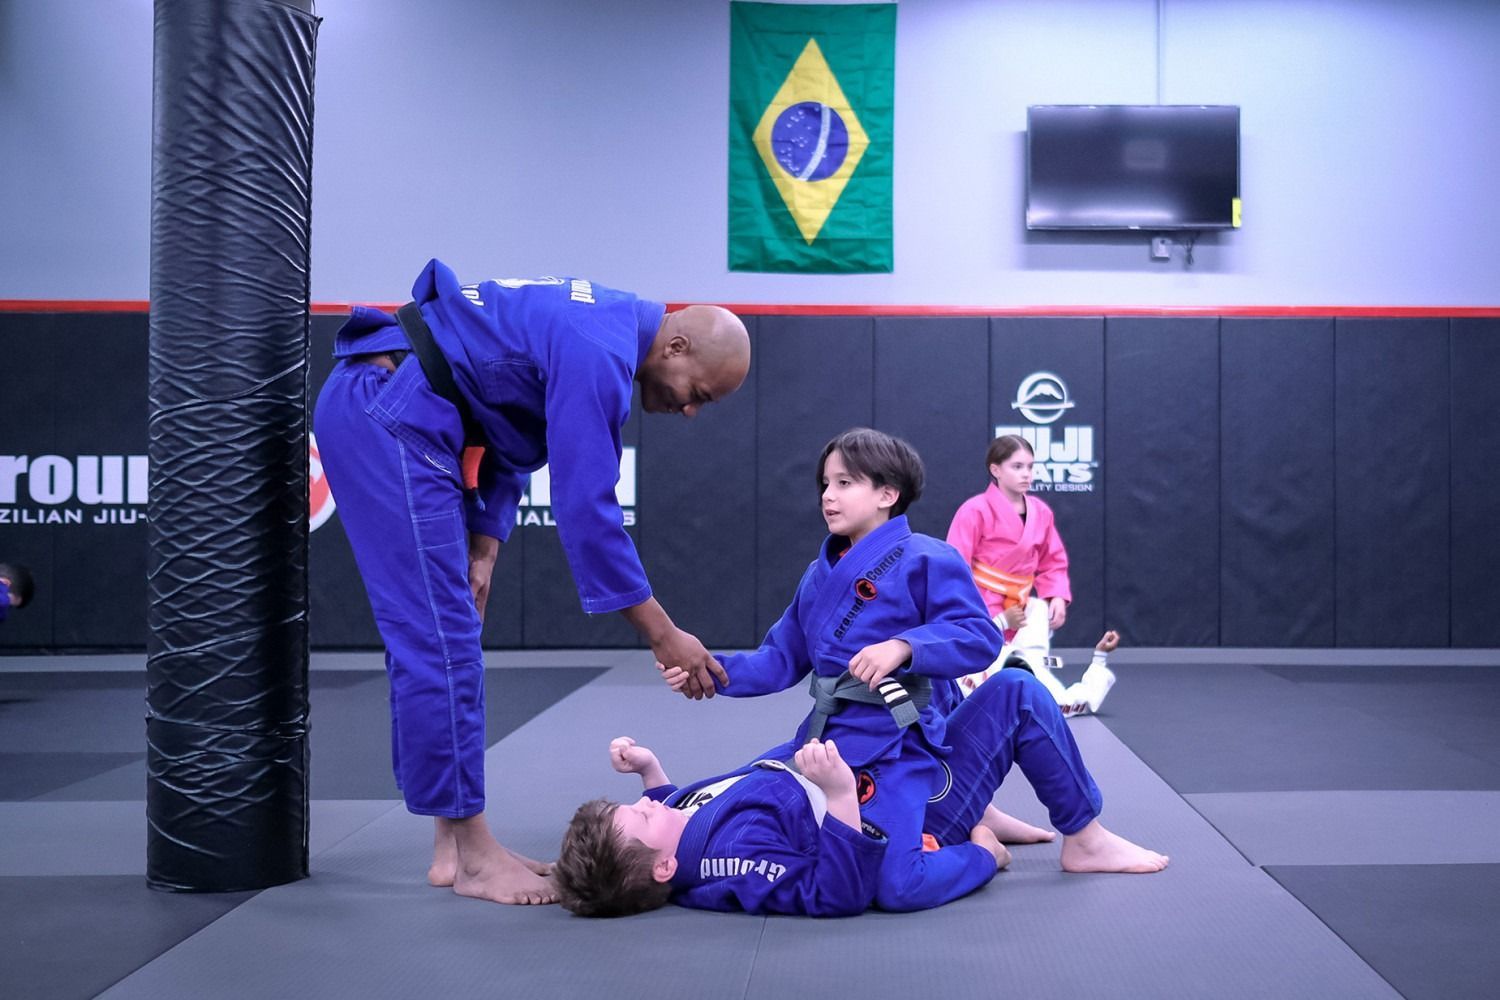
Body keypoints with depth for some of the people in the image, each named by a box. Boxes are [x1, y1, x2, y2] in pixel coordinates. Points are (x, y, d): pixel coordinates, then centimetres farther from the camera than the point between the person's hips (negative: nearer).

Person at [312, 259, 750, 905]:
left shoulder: (602, 326, 11)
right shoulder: (597, 355, -20)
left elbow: (507, 442, 16)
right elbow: (585, 508, -22)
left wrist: (481, 554, 7)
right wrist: (663, 636, -15)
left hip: (378, 415, 11)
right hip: (388, 420, -11)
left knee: (435, 640, 10)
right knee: (440, 644, -9)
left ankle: (453, 845, 16)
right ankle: (473, 856, -1)